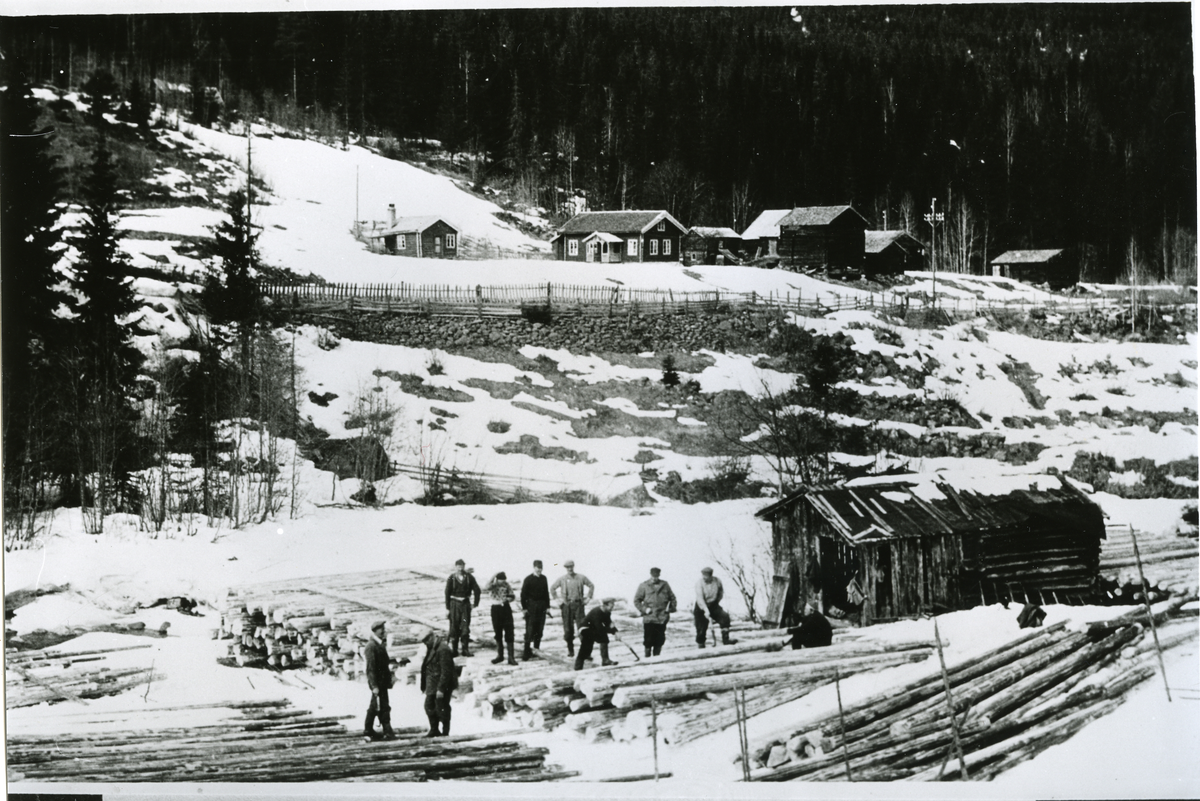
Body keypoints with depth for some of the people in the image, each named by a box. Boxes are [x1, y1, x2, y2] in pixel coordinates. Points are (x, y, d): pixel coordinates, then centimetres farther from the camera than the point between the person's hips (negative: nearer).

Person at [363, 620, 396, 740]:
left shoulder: (380, 645, 14)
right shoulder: (371, 646, -16)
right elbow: (371, 668, -20)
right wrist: (374, 686, -22)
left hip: (382, 681, 10)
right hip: (377, 682, -10)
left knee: (374, 706, 15)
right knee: (383, 707, -7)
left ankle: (368, 729, 23)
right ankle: (388, 732, -5)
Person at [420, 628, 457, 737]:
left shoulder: (443, 650, -18)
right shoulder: (432, 650, 13)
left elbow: (446, 672, -22)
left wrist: (440, 688, -24)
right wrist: (425, 686, 16)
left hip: (442, 685, -10)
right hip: (433, 687, 10)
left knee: (441, 708, -3)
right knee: (429, 707, 12)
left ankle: (445, 731, 6)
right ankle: (434, 730, 21)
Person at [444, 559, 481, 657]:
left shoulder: (469, 578, -1)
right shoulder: (451, 578, -3)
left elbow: (477, 590, 5)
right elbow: (447, 594, -1)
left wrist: (475, 603, 1)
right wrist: (447, 608, -2)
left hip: (465, 604, 1)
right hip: (454, 604, -1)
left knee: (465, 627, 1)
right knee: (454, 627, 0)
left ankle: (465, 649, 8)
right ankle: (453, 650, 7)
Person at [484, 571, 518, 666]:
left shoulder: (507, 585, 1)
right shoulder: (493, 585, -4)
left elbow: (513, 596, 9)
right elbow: (488, 586, -28)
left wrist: (507, 599, -13)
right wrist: (495, 575, -29)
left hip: (506, 608, 0)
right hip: (495, 609, 0)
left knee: (509, 634, -5)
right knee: (498, 634, 11)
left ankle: (511, 657, -3)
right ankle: (500, 655, 25)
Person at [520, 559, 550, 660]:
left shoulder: (543, 579, 9)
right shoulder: (528, 579, -5)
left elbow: (546, 593, 14)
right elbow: (523, 594, -5)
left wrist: (548, 606, 10)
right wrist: (524, 607, -9)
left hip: (542, 608, 5)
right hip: (531, 608, -5)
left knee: (539, 630, 7)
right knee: (529, 631, -7)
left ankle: (536, 649, 17)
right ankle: (526, 653, -6)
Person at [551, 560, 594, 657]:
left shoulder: (581, 577, 3)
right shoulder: (562, 579, 4)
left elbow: (591, 586, 14)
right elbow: (552, 588, 17)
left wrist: (588, 598, 7)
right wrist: (557, 600, 10)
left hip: (578, 604, -1)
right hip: (566, 605, 1)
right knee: (568, 628, 2)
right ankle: (570, 649, 13)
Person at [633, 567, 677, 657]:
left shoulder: (665, 585, 8)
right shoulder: (644, 586, 1)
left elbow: (672, 597, 16)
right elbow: (636, 600, 4)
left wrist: (671, 608, 1)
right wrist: (644, 609, -8)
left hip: (662, 618, 2)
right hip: (649, 618, -2)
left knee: (659, 641, 7)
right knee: (648, 640, -2)